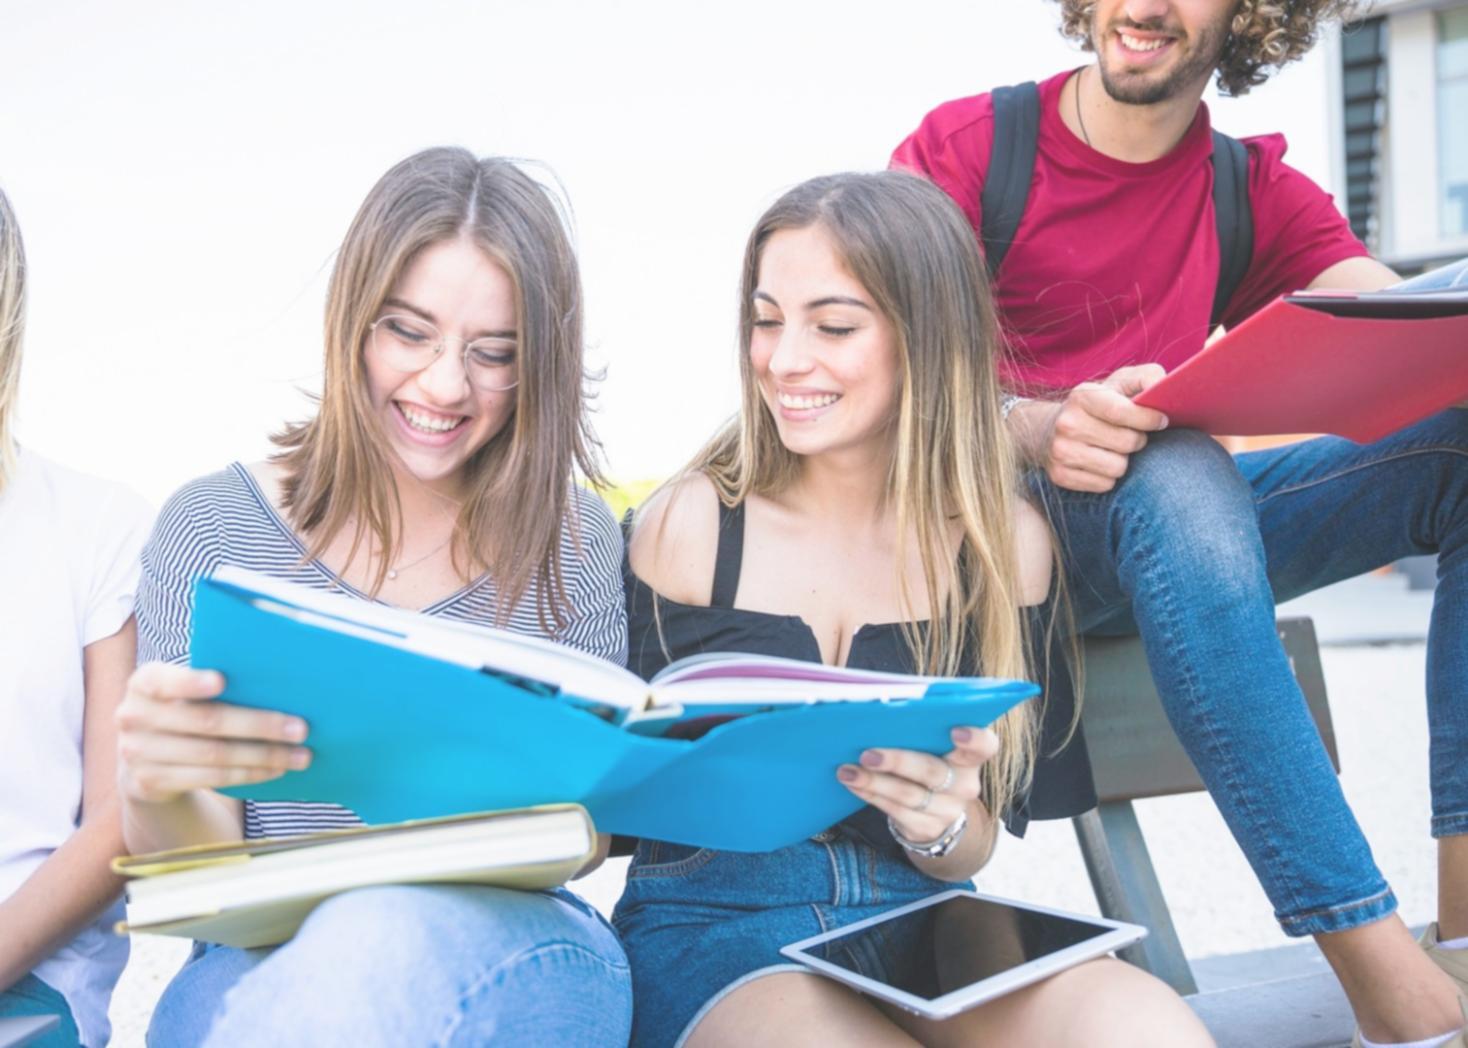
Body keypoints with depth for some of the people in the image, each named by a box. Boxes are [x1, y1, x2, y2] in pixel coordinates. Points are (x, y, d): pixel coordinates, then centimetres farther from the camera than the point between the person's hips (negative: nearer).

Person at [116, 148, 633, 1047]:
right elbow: (199, 878, -1)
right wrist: (156, 794, -25)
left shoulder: (576, 541, 6)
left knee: (388, 943, -36)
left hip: (507, 958, 0)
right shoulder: (212, 528, 3)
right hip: (261, 962, 0)